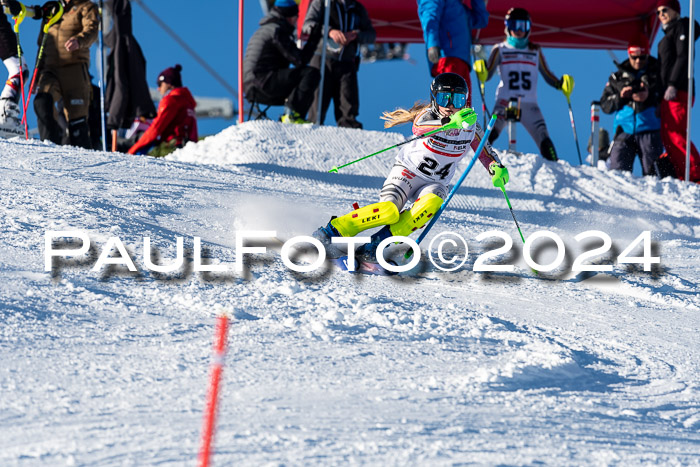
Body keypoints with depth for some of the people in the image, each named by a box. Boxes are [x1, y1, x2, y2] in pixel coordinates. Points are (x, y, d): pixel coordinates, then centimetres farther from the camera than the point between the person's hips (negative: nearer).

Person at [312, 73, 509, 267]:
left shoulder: (469, 123, -6)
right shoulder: (428, 116, -18)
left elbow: (484, 150, 8)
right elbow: (420, 127, -43)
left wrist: (497, 167, -15)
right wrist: (450, 122, -61)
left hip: (435, 184, 4)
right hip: (408, 171, -4)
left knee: (430, 204, -32)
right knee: (389, 210, -31)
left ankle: (375, 246, -29)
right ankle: (330, 232, -16)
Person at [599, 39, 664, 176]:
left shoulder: (657, 74, 11)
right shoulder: (617, 77, 18)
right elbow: (605, 105, 14)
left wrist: (649, 97, -12)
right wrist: (620, 97, -4)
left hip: (649, 131, -1)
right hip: (625, 132, 2)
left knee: (651, 174, -6)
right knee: (616, 173, -10)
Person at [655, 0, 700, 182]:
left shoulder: (682, 27, -1)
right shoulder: (668, 33, 26)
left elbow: (683, 57, -13)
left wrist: (673, 85, -22)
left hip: (678, 91, -10)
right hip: (668, 92, 10)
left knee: (674, 134, -17)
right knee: (667, 135, 4)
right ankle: (681, 174, 1)